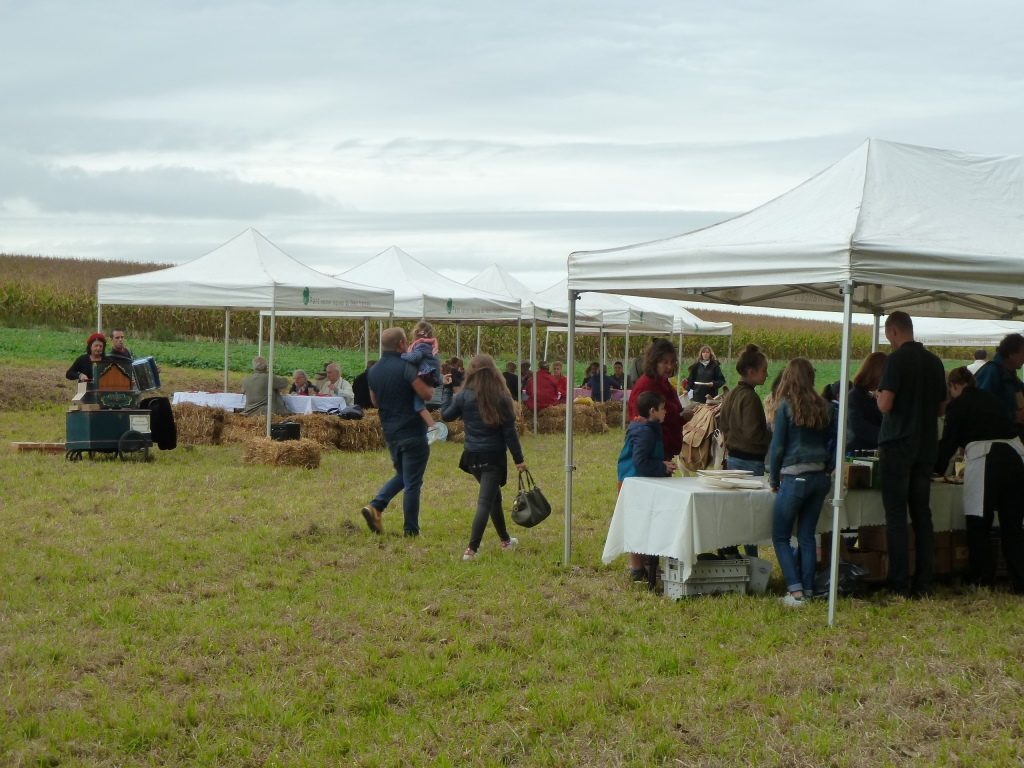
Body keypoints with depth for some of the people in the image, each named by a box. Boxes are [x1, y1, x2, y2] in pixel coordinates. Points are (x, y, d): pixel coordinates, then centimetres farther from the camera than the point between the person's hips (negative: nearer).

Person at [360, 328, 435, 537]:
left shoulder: (373, 371, 7)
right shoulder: (405, 367, -16)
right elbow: (426, 395, -19)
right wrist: (429, 386, 2)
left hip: (390, 431, 7)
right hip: (412, 432, -7)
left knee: (401, 475, 23)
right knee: (412, 482, 1)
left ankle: (375, 506, 3)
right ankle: (411, 530, 6)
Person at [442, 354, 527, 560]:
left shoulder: (464, 396, -6)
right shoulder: (501, 397, -10)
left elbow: (446, 415, 9)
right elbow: (509, 431, -7)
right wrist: (519, 458, -1)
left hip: (473, 456, 4)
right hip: (494, 456, -4)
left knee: (494, 496, 22)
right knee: (485, 501, -5)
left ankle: (505, 540, 36)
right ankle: (471, 549, -14)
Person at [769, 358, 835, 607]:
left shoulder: (786, 406, -8)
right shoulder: (824, 407, 6)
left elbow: (777, 446, -5)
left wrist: (773, 479, 4)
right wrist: (826, 469, 17)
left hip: (795, 477, -5)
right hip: (819, 478, 5)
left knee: (781, 537, 3)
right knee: (807, 536, 13)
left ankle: (795, 590, -9)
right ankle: (808, 590, 11)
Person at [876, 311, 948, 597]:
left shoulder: (896, 360, -12)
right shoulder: (934, 362, 8)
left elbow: (885, 404, -17)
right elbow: (940, 406, 14)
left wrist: (879, 395, 3)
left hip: (898, 444, -6)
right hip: (927, 445, 6)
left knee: (896, 515, -2)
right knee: (922, 514, 10)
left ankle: (900, 584, -3)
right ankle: (923, 582, 11)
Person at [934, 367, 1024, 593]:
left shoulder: (957, 405, 4)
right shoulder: (991, 399, 21)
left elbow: (949, 441, 8)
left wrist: (938, 469, 25)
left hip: (984, 460, -5)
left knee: (978, 526, 6)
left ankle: (983, 581, 6)